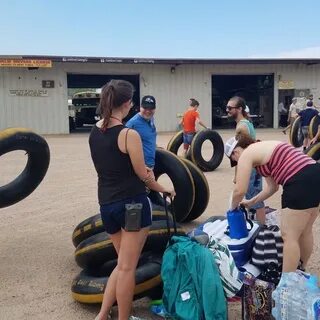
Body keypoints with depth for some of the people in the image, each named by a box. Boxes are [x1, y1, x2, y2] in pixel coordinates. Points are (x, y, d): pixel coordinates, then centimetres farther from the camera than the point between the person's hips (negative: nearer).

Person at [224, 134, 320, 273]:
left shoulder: (246, 155, -1)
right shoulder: (262, 149, 25)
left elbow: (240, 190, -3)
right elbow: (272, 187, 28)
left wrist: (233, 207, 16)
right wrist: (252, 202, 33)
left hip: (301, 182, -10)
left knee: (289, 236, 0)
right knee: (304, 232, 24)